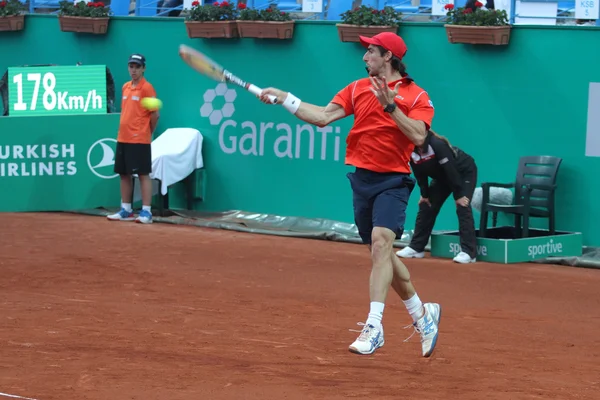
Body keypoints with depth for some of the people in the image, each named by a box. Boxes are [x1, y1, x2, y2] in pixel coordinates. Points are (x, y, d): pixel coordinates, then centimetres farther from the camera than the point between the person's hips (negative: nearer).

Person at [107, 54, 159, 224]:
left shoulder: (147, 88, -8)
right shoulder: (125, 87, 13)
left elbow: (155, 114, -8)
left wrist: (147, 133, 1)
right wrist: (124, 130, 11)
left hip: (139, 140, -8)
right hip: (123, 138, 8)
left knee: (143, 174, -6)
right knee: (124, 174, 10)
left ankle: (146, 212, -5)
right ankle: (126, 210, 17)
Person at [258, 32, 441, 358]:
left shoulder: (416, 96, -3)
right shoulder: (358, 89, 11)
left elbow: (418, 136, -16)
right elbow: (323, 116, 3)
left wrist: (390, 106, -20)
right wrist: (285, 99, -4)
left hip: (392, 181, -6)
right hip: (362, 178, 6)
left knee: (381, 241, -24)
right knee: (382, 255, 11)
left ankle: (373, 327, -27)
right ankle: (422, 315, 29)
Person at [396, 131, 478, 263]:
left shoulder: (437, 144, -36)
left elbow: (451, 170, -33)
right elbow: (420, 174, -2)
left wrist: (458, 195, -31)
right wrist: (425, 194, -4)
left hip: (465, 172, -8)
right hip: (442, 177, 8)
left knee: (462, 207, -21)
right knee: (426, 205, 4)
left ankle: (468, 252, -25)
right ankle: (416, 248, 13)